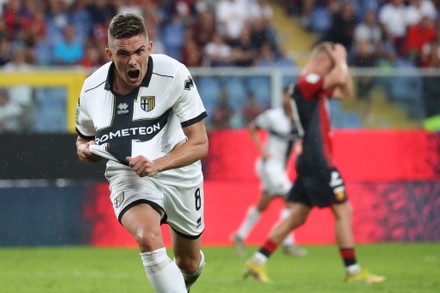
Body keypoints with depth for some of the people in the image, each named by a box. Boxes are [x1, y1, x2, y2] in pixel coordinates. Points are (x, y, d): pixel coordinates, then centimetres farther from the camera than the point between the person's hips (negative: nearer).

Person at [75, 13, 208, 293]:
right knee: (148, 238, -32)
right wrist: (85, 150, -14)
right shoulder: (91, 90, -10)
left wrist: (156, 165, -34)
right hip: (126, 175, 0)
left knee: (189, 263, 16)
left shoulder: (175, 75, -20)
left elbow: (200, 143, -19)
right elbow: (85, 138, 11)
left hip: (178, 173, 0)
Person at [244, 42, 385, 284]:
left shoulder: (314, 86, 18)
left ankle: (258, 261, 7)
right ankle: (353, 271, -2)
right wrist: (340, 60, -8)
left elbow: (345, 91, 25)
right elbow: (339, 78, -28)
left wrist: (341, 64, 13)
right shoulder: (306, 82, -13)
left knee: (297, 216, 9)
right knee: (343, 211, -5)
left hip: (309, 161, 10)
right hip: (317, 160, -10)